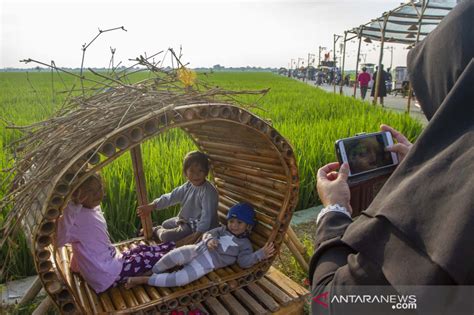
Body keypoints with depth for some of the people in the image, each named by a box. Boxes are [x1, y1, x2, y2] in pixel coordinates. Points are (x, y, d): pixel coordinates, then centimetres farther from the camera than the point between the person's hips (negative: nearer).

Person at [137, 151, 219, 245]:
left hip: (196, 227, -8)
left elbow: (207, 216, -30)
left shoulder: (209, 192, -31)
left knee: (165, 236, -9)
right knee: (165, 224, 20)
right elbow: (172, 196, -2)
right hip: (185, 220, 8)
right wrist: (151, 206, -10)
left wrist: (197, 235, -31)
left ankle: (156, 231, 22)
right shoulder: (188, 186, -4)